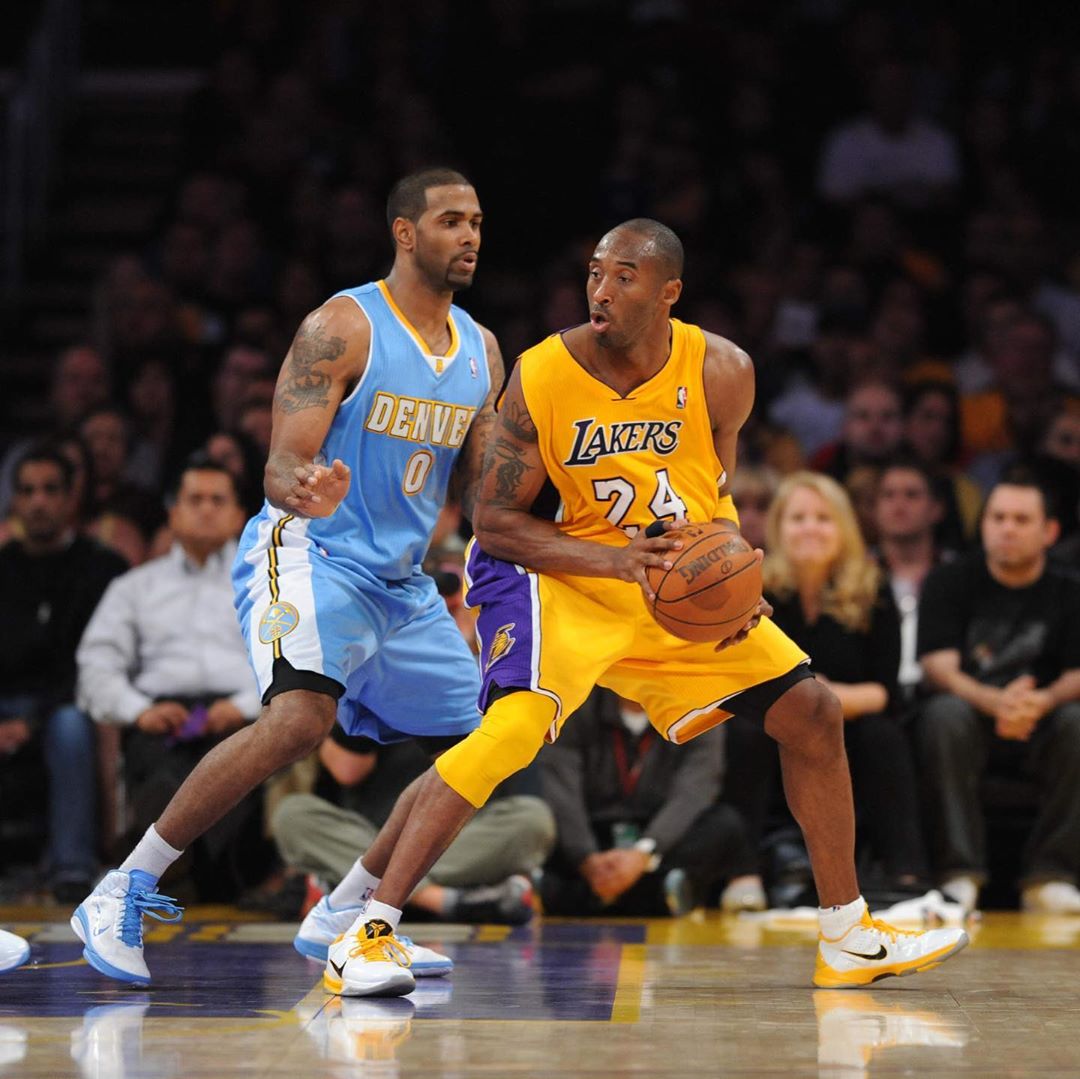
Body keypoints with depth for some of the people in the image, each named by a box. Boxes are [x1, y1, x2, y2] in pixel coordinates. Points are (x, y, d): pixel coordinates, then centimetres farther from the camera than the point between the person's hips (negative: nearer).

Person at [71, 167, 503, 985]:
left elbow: (478, 491, 14)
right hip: (308, 551, -8)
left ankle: (343, 916, 18)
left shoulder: (481, 352, 8)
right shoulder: (342, 328, -13)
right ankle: (124, 894, -23)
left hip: (400, 579, 8)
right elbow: (283, 466, -19)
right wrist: (306, 490, -41)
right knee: (301, 716, -31)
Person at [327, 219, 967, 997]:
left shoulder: (723, 372, -12)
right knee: (517, 726, -30)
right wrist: (614, 560, -27)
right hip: (563, 580, -5)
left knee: (812, 712, 4)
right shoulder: (541, 377, -20)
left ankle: (850, 940, 20)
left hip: (682, 589, 5)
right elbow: (494, 521, -14)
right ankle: (370, 931, -26)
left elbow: (715, 494, 4)